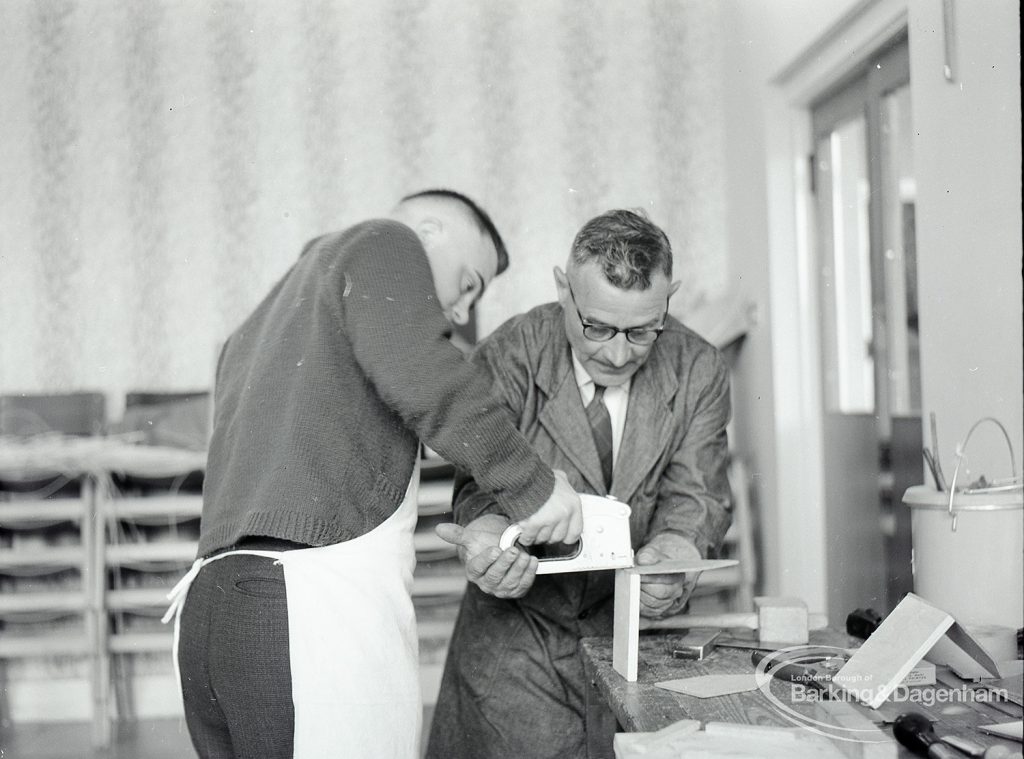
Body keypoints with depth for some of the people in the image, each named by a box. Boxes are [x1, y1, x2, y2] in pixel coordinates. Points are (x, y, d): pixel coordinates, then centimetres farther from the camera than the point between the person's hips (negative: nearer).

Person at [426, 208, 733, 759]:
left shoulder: (698, 370, -3)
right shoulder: (509, 356, -10)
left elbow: (695, 497, -6)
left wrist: (669, 555, -29)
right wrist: (490, 535, -37)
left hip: (633, 629, 2)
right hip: (517, 629, -1)